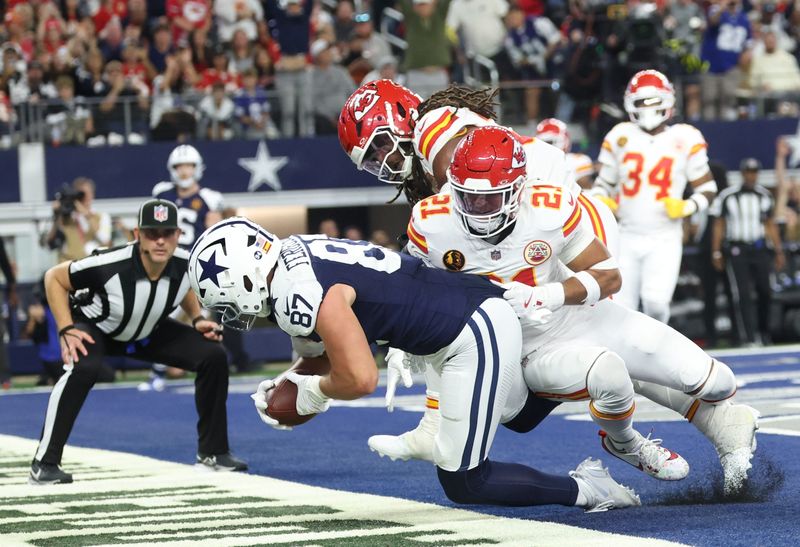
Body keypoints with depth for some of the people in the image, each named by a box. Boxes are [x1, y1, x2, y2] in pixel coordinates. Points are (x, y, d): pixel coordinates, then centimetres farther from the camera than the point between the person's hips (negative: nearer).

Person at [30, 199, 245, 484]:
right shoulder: (112, 265, -37)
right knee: (83, 369, -37)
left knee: (213, 356, -8)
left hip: (148, 332, 5)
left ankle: (212, 451, 8)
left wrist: (198, 318, -7)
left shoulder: (187, 264, -22)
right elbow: (54, 278, -22)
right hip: (95, 327, -5)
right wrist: (66, 330, -27)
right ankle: (44, 463, -26)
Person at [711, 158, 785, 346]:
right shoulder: (728, 196, -5)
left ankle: (763, 332, 22)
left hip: (759, 248, 4)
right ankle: (748, 337, -11)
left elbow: (771, 225, 15)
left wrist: (779, 251, 12)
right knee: (742, 294, -10)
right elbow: (718, 225, 1)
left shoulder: (764, 196, 8)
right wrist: (717, 253, -2)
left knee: (765, 291, 3)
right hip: (736, 249, -4)